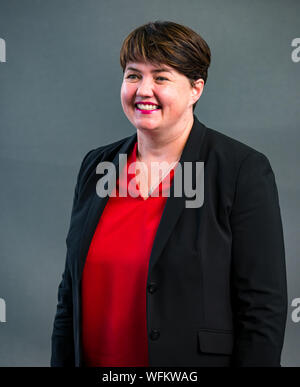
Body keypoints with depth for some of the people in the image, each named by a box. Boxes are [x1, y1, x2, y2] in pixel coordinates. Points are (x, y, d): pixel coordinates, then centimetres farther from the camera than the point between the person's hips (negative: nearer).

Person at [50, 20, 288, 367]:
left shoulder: (243, 170, -12)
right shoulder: (96, 166, 5)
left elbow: (263, 309, -14)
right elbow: (71, 290, 9)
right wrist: (61, 361, 5)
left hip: (195, 357, -4)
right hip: (93, 359, 5)